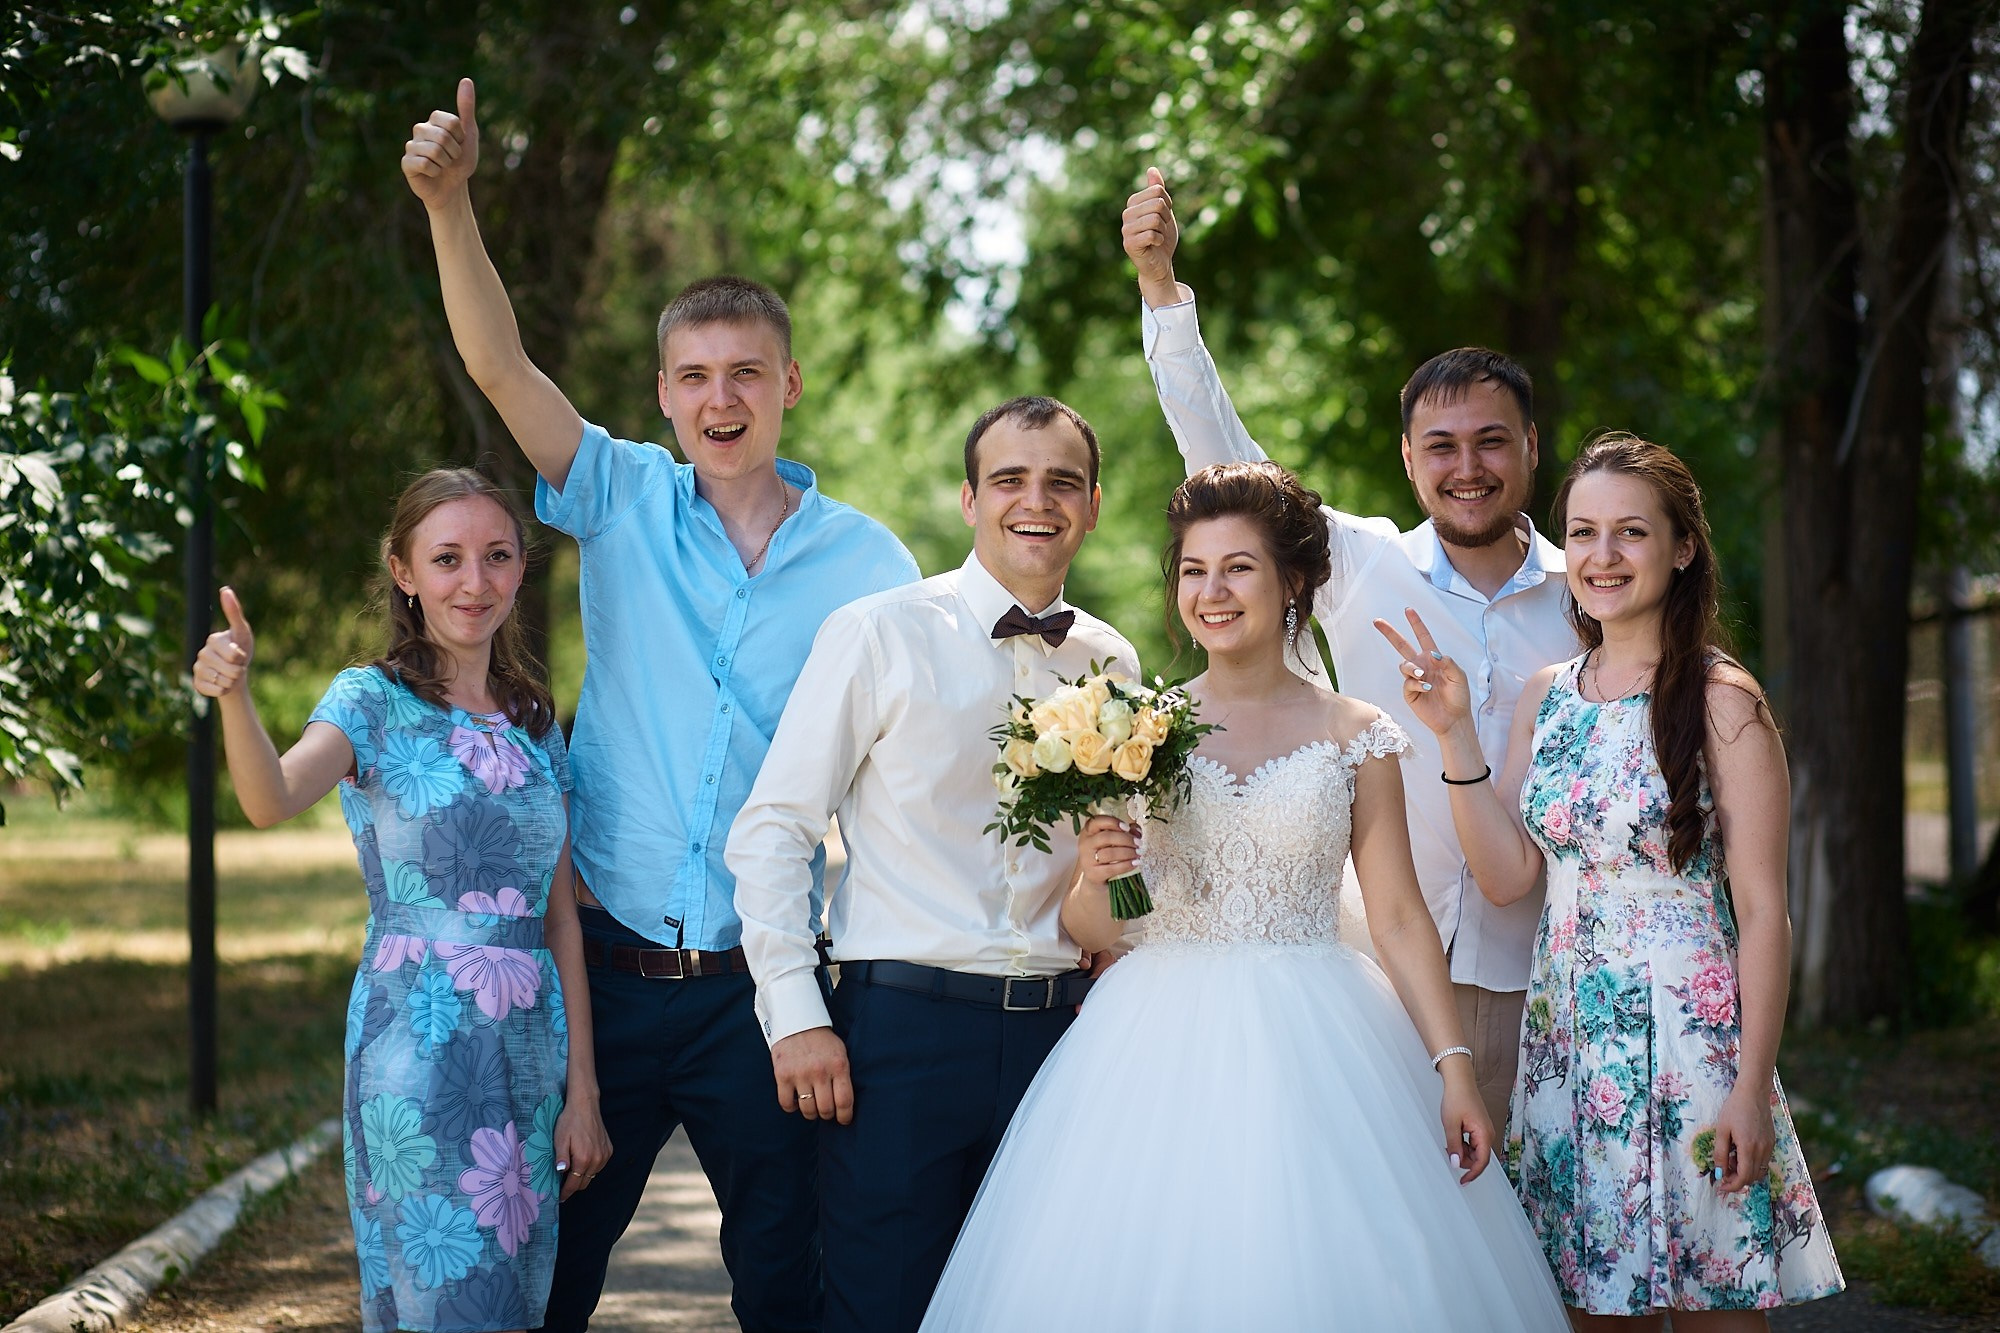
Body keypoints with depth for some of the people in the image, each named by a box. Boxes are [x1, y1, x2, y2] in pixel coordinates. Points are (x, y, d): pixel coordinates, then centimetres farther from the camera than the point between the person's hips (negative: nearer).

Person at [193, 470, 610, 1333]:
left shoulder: (535, 722, 13)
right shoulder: (375, 703, -2)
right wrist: (232, 696, -43)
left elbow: (560, 916, 12)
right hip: (419, 1049, -5)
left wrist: (581, 1086, 6)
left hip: (531, 1048, 5)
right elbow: (274, 800, -24)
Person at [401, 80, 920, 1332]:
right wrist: (449, 202, -22)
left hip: (762, 985, 0)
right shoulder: (624, 503, 3)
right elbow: (502, 368, -8)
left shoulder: (867, 562, 2)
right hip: (607, 970, 0)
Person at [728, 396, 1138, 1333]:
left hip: (1059, 1033, 4)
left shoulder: (1112, 663, 11)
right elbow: (770, 830, -4)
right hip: (902, 1023, -4)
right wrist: (795, 1017, -10)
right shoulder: (880, 635, -3)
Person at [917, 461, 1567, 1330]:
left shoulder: (1353, 736, 4)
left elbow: (1397, 915, 2)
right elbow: (1088, 931, 8)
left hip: (1314, 1049, -1)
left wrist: (1454, 1067, -6)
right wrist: (1098, 877, -14)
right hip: (1165, 1052, 1)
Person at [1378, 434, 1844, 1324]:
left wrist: (1751, 1087, -13)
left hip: (1687, 1036, -5)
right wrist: (1455, 732, -3)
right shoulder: (1547, 697, 9)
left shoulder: (1721, 701, -8)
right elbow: (1507, 876, 5)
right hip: (1567, 1037, 5)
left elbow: (1762, 909, -9)